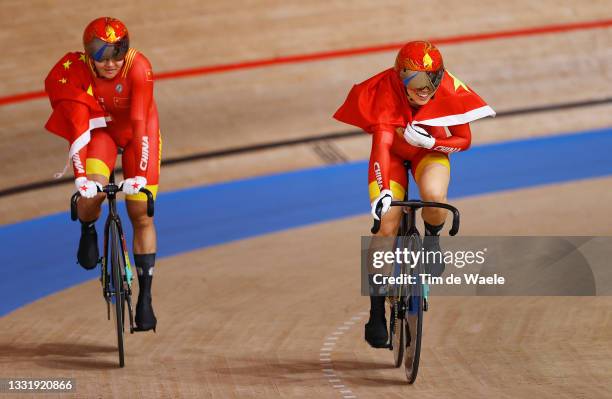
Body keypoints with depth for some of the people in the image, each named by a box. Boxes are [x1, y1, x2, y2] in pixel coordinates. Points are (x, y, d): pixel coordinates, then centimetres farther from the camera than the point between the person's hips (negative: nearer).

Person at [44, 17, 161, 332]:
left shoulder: (138, 68, -33)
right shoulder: (73, 71, -29)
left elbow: (139, 124, -36)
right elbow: (77, 127, -32)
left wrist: (140, 175, -43)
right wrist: (80, 175, -42)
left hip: (136, 132, 0)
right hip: (99, 128, 0)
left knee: (140, 214, -4)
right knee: (91, 193, -27)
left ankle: (145, 297, 6)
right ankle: (88, 232, 9)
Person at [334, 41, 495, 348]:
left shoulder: (450, 91, -29)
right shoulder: (385, 93, -34)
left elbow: (464, 140, -17)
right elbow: (381, 145, -41)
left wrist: (430, 142, -35)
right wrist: (382, 190, -54)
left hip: (429, 151, 1)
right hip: (393, 153, -1)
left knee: (434, 196, -34)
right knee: (388, 227, -15)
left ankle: (432, 241, 2)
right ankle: (376, 312, -2)